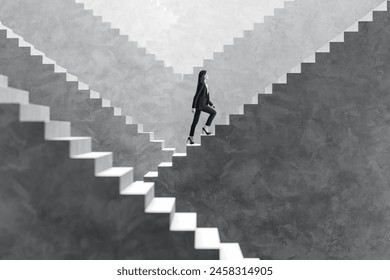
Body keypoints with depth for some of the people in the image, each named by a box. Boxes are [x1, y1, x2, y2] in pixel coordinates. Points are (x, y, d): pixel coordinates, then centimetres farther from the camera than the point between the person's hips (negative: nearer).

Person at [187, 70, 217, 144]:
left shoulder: (205, 85, 17)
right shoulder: (201, 84, -13)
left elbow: (206, 97, 24)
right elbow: (196, 95, -16)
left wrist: (211, 104, 20)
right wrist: (193, 107, -18)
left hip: (202, 104, 9)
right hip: (199, 104, -9)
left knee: (195, 121, 9)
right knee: (213, 112, -6)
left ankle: (191, 137, 12)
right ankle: (206, 127, -2)